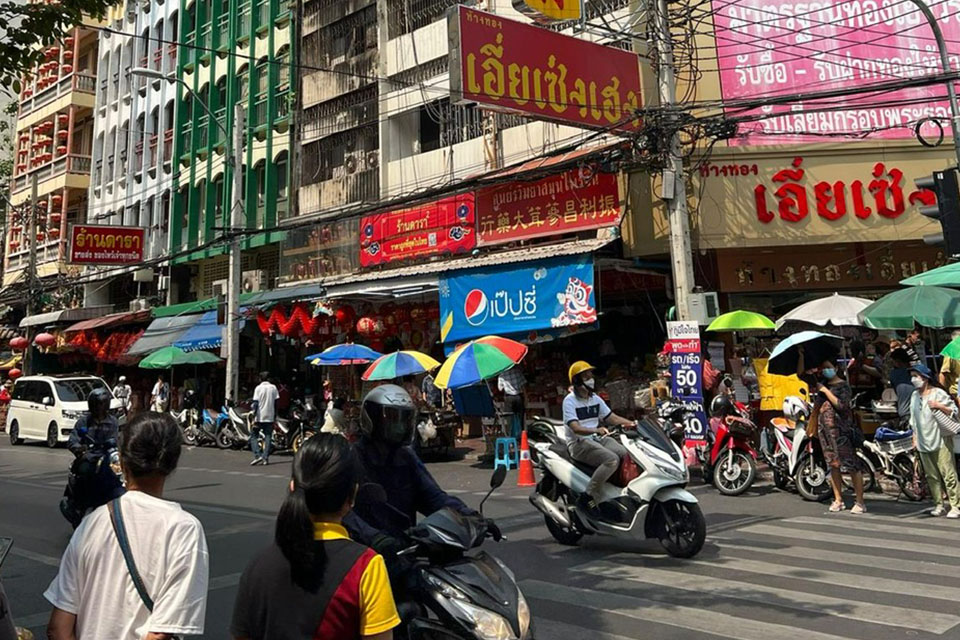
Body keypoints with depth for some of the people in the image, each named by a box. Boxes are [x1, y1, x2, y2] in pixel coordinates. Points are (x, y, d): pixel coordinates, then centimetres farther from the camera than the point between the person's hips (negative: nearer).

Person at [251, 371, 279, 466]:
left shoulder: (258, 388, -4)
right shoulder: (273, 387, 5)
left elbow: (256, 404, -10)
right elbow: (275, 403, 6)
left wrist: (254, 418, -10)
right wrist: (275, 417, 13)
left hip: (259, 417, -3)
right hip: (270, 417, 3)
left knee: (254, 436, 7)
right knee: (268, 437, 6)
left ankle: (257, 455, -7)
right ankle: (265, 458, 0)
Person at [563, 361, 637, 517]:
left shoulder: (595, 399, 13)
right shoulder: (570, 400, -9)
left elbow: (612, 417, 14)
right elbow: (575, 428, -21)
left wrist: (633, 424, 0)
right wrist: (596, 430, -38)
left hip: (597, 439, 7)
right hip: (579, 443, -7)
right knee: (612, 460, -30)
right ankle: (588, 496, -22)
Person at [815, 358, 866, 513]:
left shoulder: (843, 386, -5)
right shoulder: (822, 383, 13)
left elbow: (841, 405, -18)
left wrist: (825, 390, -15)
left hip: (841, 430, -6)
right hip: (826, 429, 6)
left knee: (852, 465, -6)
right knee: (833, 464, 8)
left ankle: (860, 502, -2)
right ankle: (838, 500, 14)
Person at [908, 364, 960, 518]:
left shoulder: (938, 393, -5)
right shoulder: (915, 396, 15)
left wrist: (939, 406, -20)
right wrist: (915, 437, 18)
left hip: (940, 442, -6)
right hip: (923, 444, 6)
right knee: (931, 476, 8)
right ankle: (938, 505, 15)